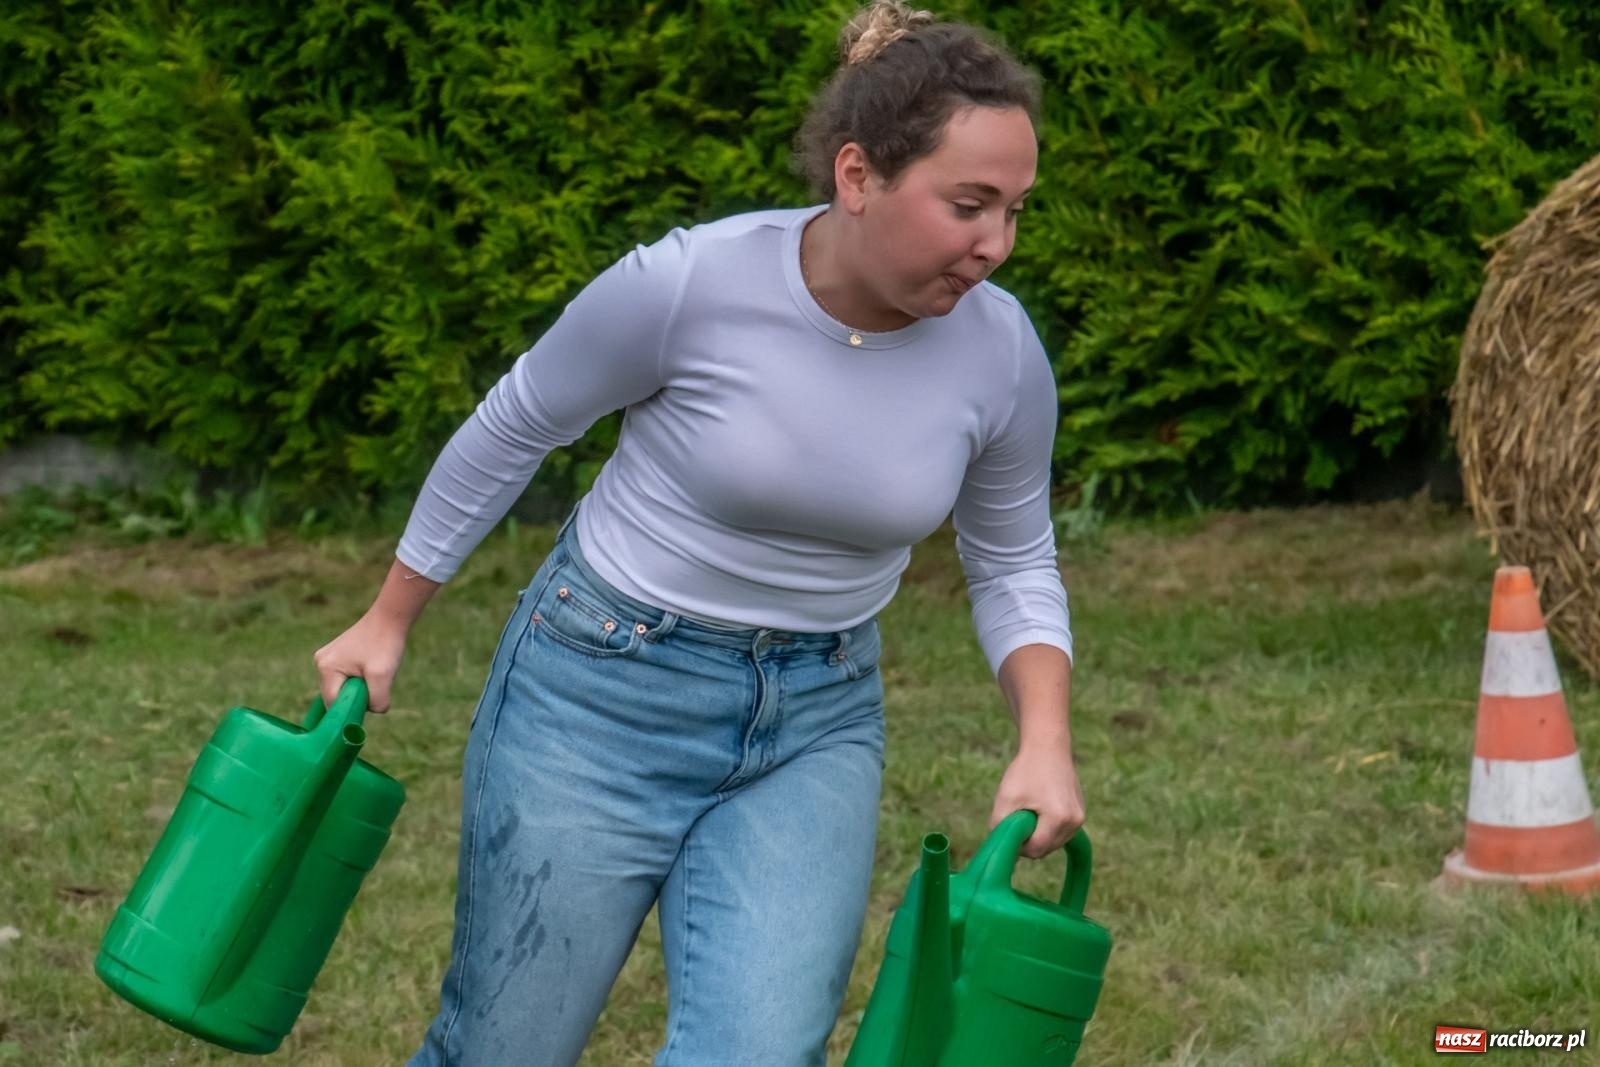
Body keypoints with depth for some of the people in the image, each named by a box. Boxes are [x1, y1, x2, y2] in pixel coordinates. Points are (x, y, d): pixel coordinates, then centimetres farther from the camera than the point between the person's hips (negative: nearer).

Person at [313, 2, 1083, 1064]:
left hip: (814, 730, 3)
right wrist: (387, 624, 5)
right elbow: (512, 430, -4)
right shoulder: (686, 286, -22)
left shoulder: (1001, 353, -11)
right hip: (604, 694, -2)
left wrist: (1046, 740, -11)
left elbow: (1014, 565, 6)